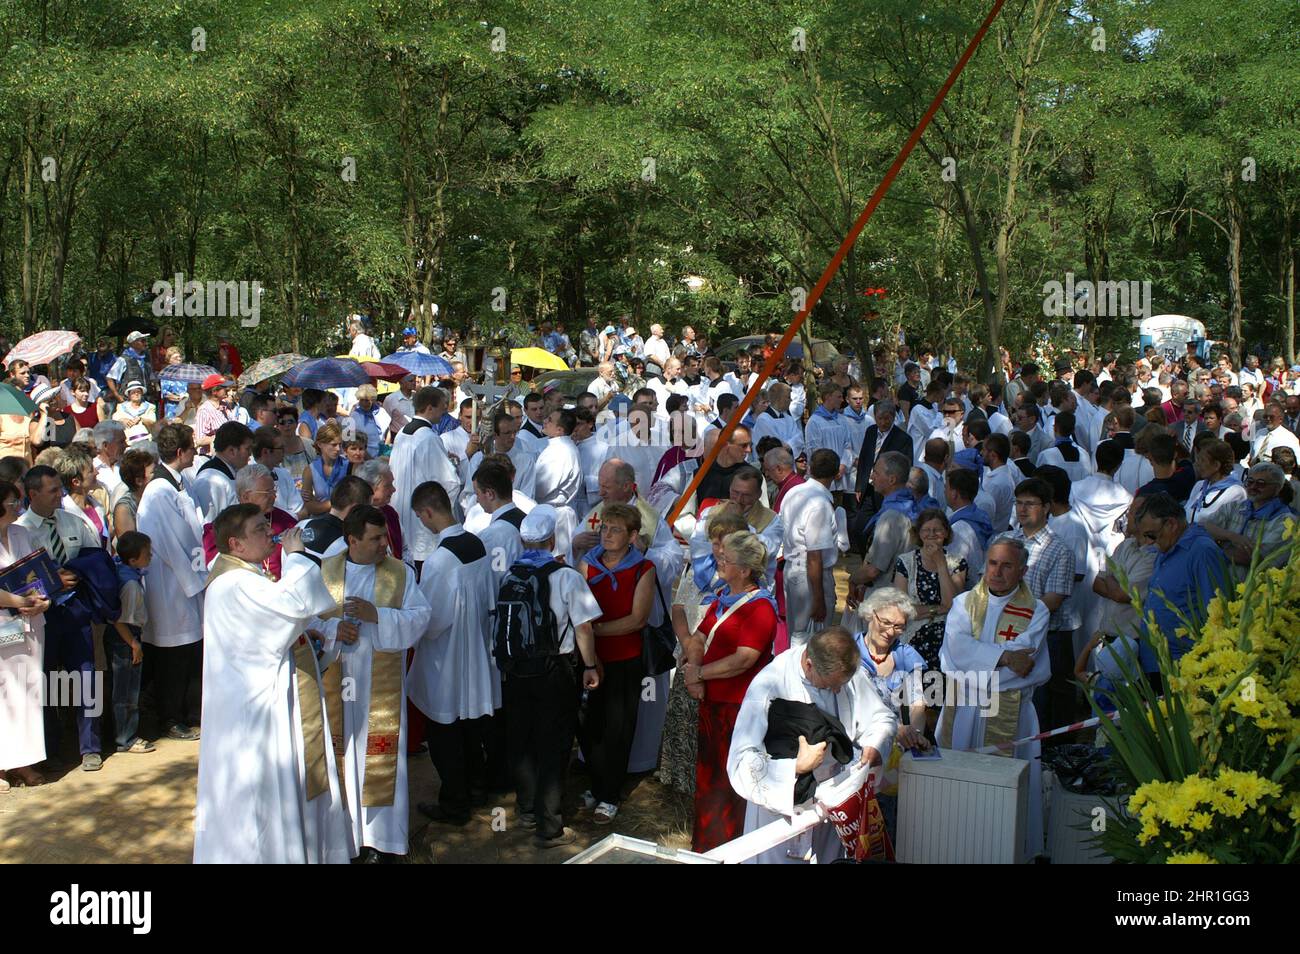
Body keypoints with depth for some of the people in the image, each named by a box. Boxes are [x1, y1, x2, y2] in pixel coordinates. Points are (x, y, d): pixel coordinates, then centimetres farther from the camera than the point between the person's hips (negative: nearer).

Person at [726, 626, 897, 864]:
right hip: (779, 802, -4)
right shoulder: (768, 684, -26)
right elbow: (740, 763, -30)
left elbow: (883, 718, 6)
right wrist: (797, 767, -34)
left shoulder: (849, 672, -10)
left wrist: (872, 748, -14)